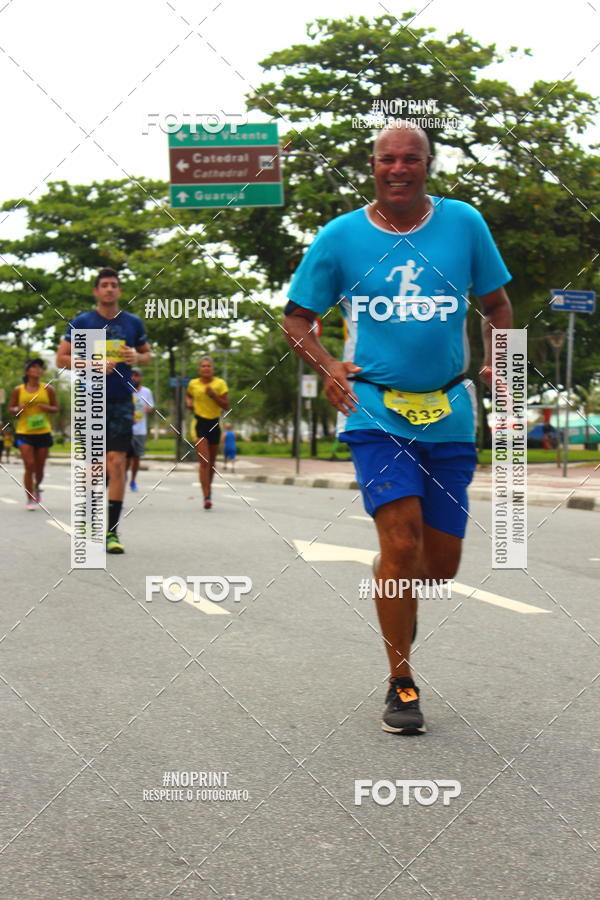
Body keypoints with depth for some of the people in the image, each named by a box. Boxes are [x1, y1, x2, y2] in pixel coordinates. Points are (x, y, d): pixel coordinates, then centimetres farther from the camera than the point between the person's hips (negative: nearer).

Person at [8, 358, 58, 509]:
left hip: (43, 433, 1)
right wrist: (18, 409, -11)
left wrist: (46, 407, -12)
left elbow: (55, 408, 9)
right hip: (24, 433, -1)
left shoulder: (48, 389, 3)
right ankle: (30, 499, 0)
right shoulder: (18, 390, 2)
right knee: (29, 465, -11)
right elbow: (11, 408, 11)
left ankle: (37, 487, 40)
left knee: (40, 467, 8)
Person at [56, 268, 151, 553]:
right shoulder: (81, 322, 2)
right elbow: (61, 358, 2)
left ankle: (112, 531, -6)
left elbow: (147, 354, 20)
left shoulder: (133, 322, 8)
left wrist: (137, 357, -4)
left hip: (122, 401, 1)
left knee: (117, 463, -8)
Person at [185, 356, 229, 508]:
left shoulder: (220, 383, -2)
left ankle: (208, 489, 35)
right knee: (204, 461, -15)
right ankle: (206, 496, -18)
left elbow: (226, 406, -5)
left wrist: (213, 395, -17)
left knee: (211, 462, 14)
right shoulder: (193, 384, 1)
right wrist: (188, 402, 3)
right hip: (200, 423, -2)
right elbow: (188, 395, 24)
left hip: (214, 423, 2)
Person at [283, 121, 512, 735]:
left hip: (449, 414, 3)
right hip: (375, 411, -2)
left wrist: (497, 362, -3)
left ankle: (395, 586, 43)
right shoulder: (339, 236, 0)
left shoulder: (463, 223, 4)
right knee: (403, 541, -16)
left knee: (441, 563, 5)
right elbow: (296, 317, 6)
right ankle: (401, 683, 2)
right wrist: (327, 366, -12)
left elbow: (497, 303, 14)